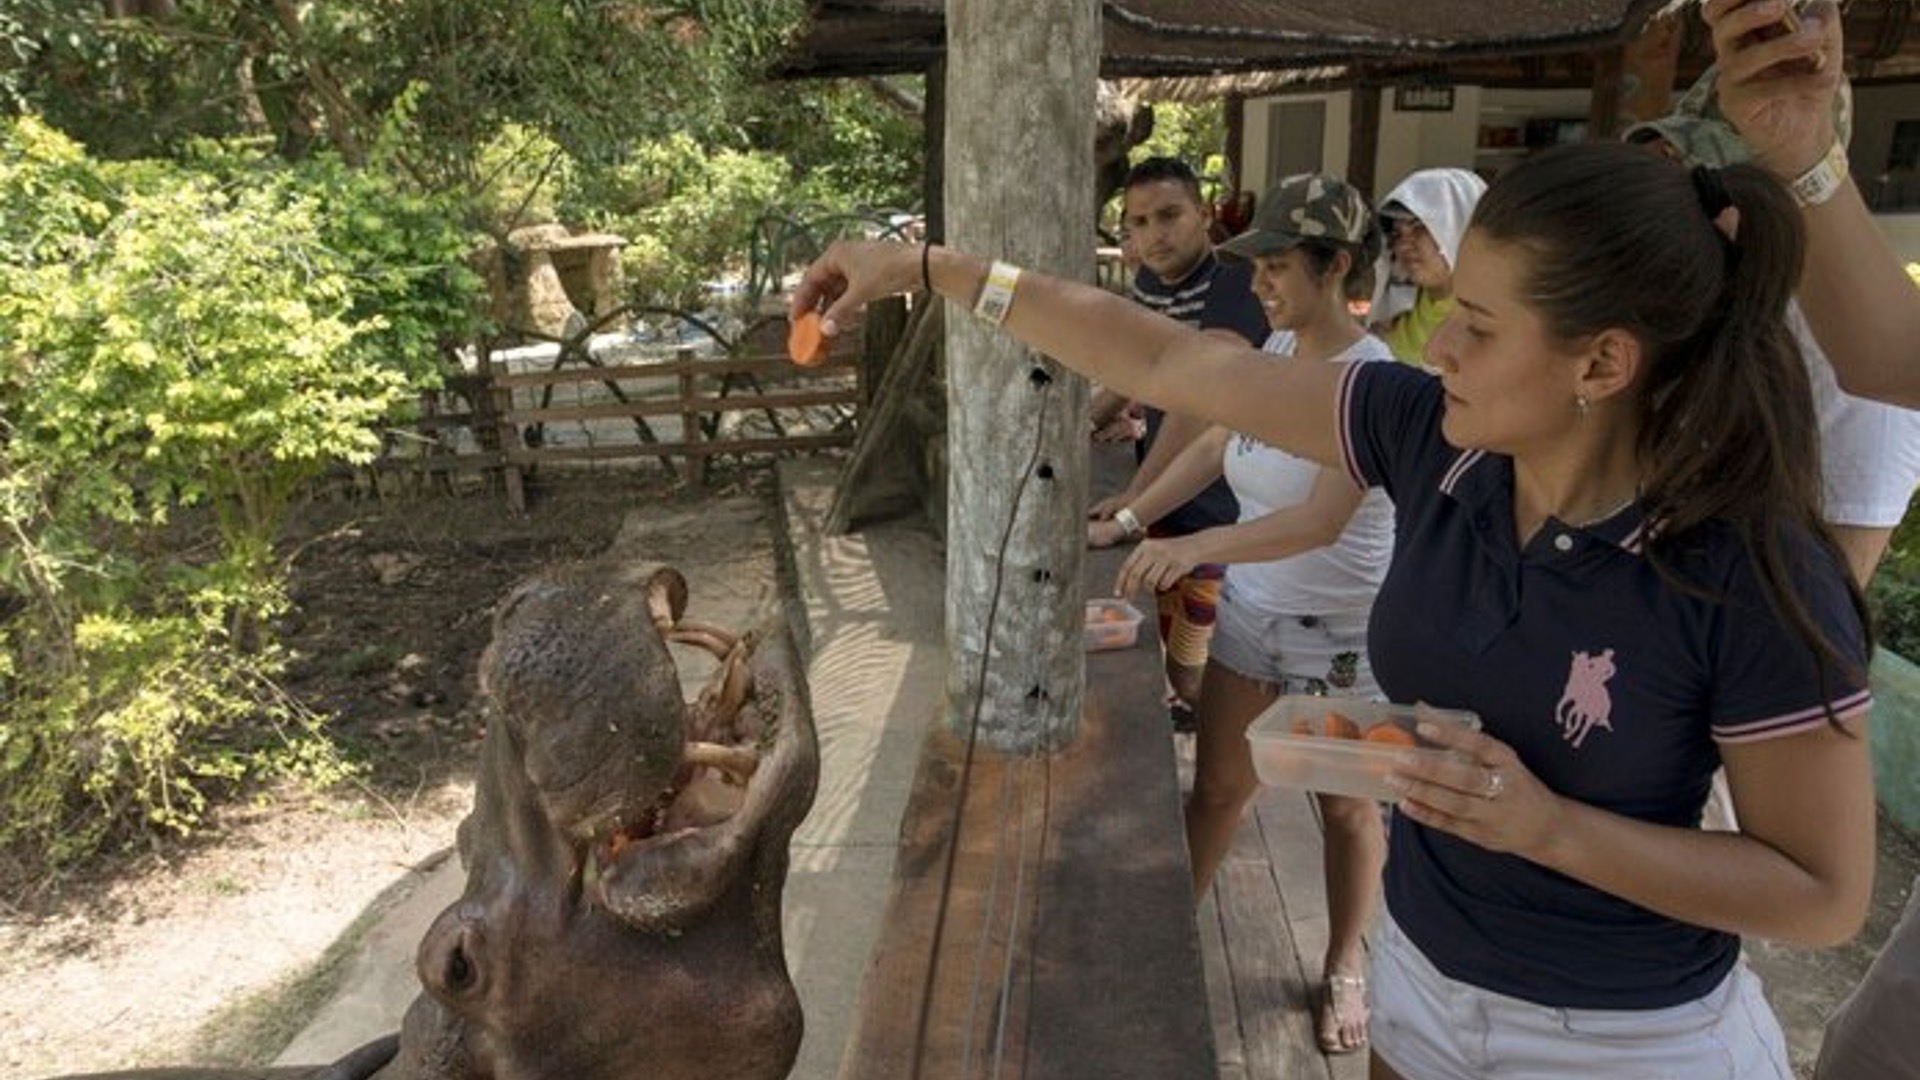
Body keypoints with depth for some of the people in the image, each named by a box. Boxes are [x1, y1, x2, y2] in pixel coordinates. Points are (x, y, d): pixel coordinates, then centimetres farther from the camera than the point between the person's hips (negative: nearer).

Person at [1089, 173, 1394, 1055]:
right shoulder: (1275, 348, -1)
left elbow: (1324, 519, -33)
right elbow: (1214, 446, 9)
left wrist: (1195, 547, -45)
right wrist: (1124, 522, 4)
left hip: (1345, 633, -5)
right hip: (1252, 610, 6)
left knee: (1346, 809, 15)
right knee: (1217, 786, 15)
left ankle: (1344, 968, 35)